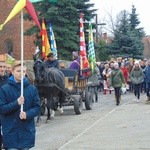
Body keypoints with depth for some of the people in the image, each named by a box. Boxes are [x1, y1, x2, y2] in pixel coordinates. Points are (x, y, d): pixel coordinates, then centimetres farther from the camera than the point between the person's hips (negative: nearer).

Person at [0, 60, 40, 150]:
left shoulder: (32, 89, 3)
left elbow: (37, 107, 2)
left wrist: (27, 114, -18)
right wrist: (16, 103, -20)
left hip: (27, 130, 2)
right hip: (11, 131, -2)